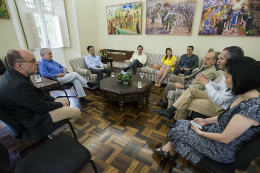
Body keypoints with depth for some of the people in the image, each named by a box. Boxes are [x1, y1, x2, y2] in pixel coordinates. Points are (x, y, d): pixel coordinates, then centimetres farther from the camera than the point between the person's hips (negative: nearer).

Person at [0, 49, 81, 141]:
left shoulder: (10, 74, -3)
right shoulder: (19, 85, -34)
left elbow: (36, 93, 8)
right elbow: (42, 107, -23)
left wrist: (54, 100, 3)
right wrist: (60, 104, -7)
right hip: (34, 120, -9)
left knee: (65, 100, 19)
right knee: (77, 111, -6)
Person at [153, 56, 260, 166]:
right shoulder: (242, 96, -4)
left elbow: (225, 139, -27)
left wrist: (200, 132, -13)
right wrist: (206, 121, 4)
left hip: (222, 151, -8)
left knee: (177, 132, -3)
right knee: (180, 123, 4)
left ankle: (170, 152, 31)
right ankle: (167, 149, 22)